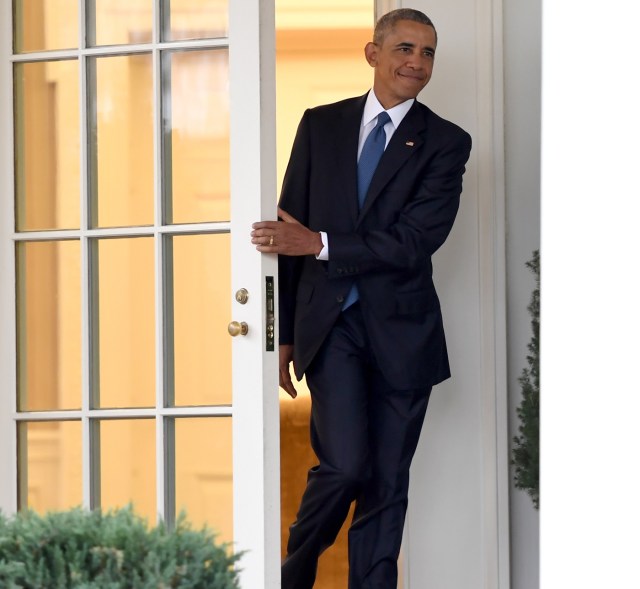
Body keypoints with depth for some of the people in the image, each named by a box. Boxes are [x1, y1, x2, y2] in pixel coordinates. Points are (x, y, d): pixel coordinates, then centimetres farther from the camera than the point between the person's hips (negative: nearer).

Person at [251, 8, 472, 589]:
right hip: (331, 323, 0)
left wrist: (321, 244, -17)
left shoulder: (446, 143, 1)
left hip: (401, 331, 1)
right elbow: (290, 231, 8)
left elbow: (416, 241, -11)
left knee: (387, 485, 4)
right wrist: (284, 334, 6)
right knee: (346, 465, -14)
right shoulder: (321, 125, 7)